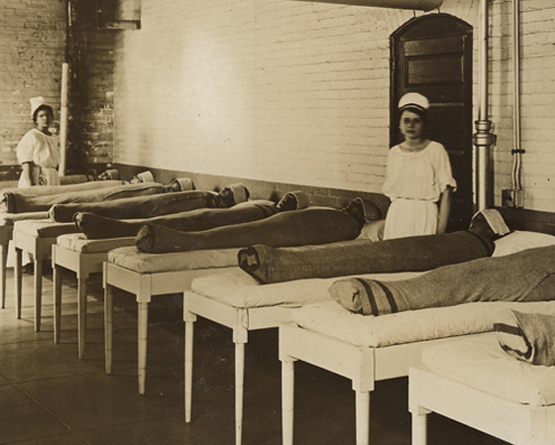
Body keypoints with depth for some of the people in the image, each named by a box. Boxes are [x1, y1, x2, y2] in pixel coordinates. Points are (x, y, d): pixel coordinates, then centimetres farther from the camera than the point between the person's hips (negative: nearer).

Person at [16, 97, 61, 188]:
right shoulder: (31, 137, -6)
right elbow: (26, 164, -11)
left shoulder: (54, 138, 13)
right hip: (35, 181, -6)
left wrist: (57, 186, 16)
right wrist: (30, 187, -18)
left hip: (52, 181, 6)